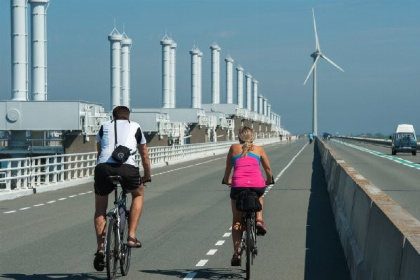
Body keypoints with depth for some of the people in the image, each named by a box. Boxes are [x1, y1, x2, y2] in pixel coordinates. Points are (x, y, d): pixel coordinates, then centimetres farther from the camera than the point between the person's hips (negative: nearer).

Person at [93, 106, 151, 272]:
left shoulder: (104, 127, 29)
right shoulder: (135, 127, 27)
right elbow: (144, 155, 35)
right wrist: (147, 176, 49)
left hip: (103, 167, 1)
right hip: (127, 168, -1)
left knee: (100, 209, 21)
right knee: (138, 194, 29)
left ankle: (100, 248, 8)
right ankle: (131, 237, 19)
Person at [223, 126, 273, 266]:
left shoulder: (233, 148, 21)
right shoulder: (259, 149, 22)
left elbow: (228, 169, 29)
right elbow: (268, 169, 27)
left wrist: (227, 180, 48)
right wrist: (269, 180, 47)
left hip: (238, 185, -1)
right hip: (257, 184, 1)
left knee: (236, 221, 13)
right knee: (259, 197, 38)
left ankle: (237, 252, 2)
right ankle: (259, 220, 14)